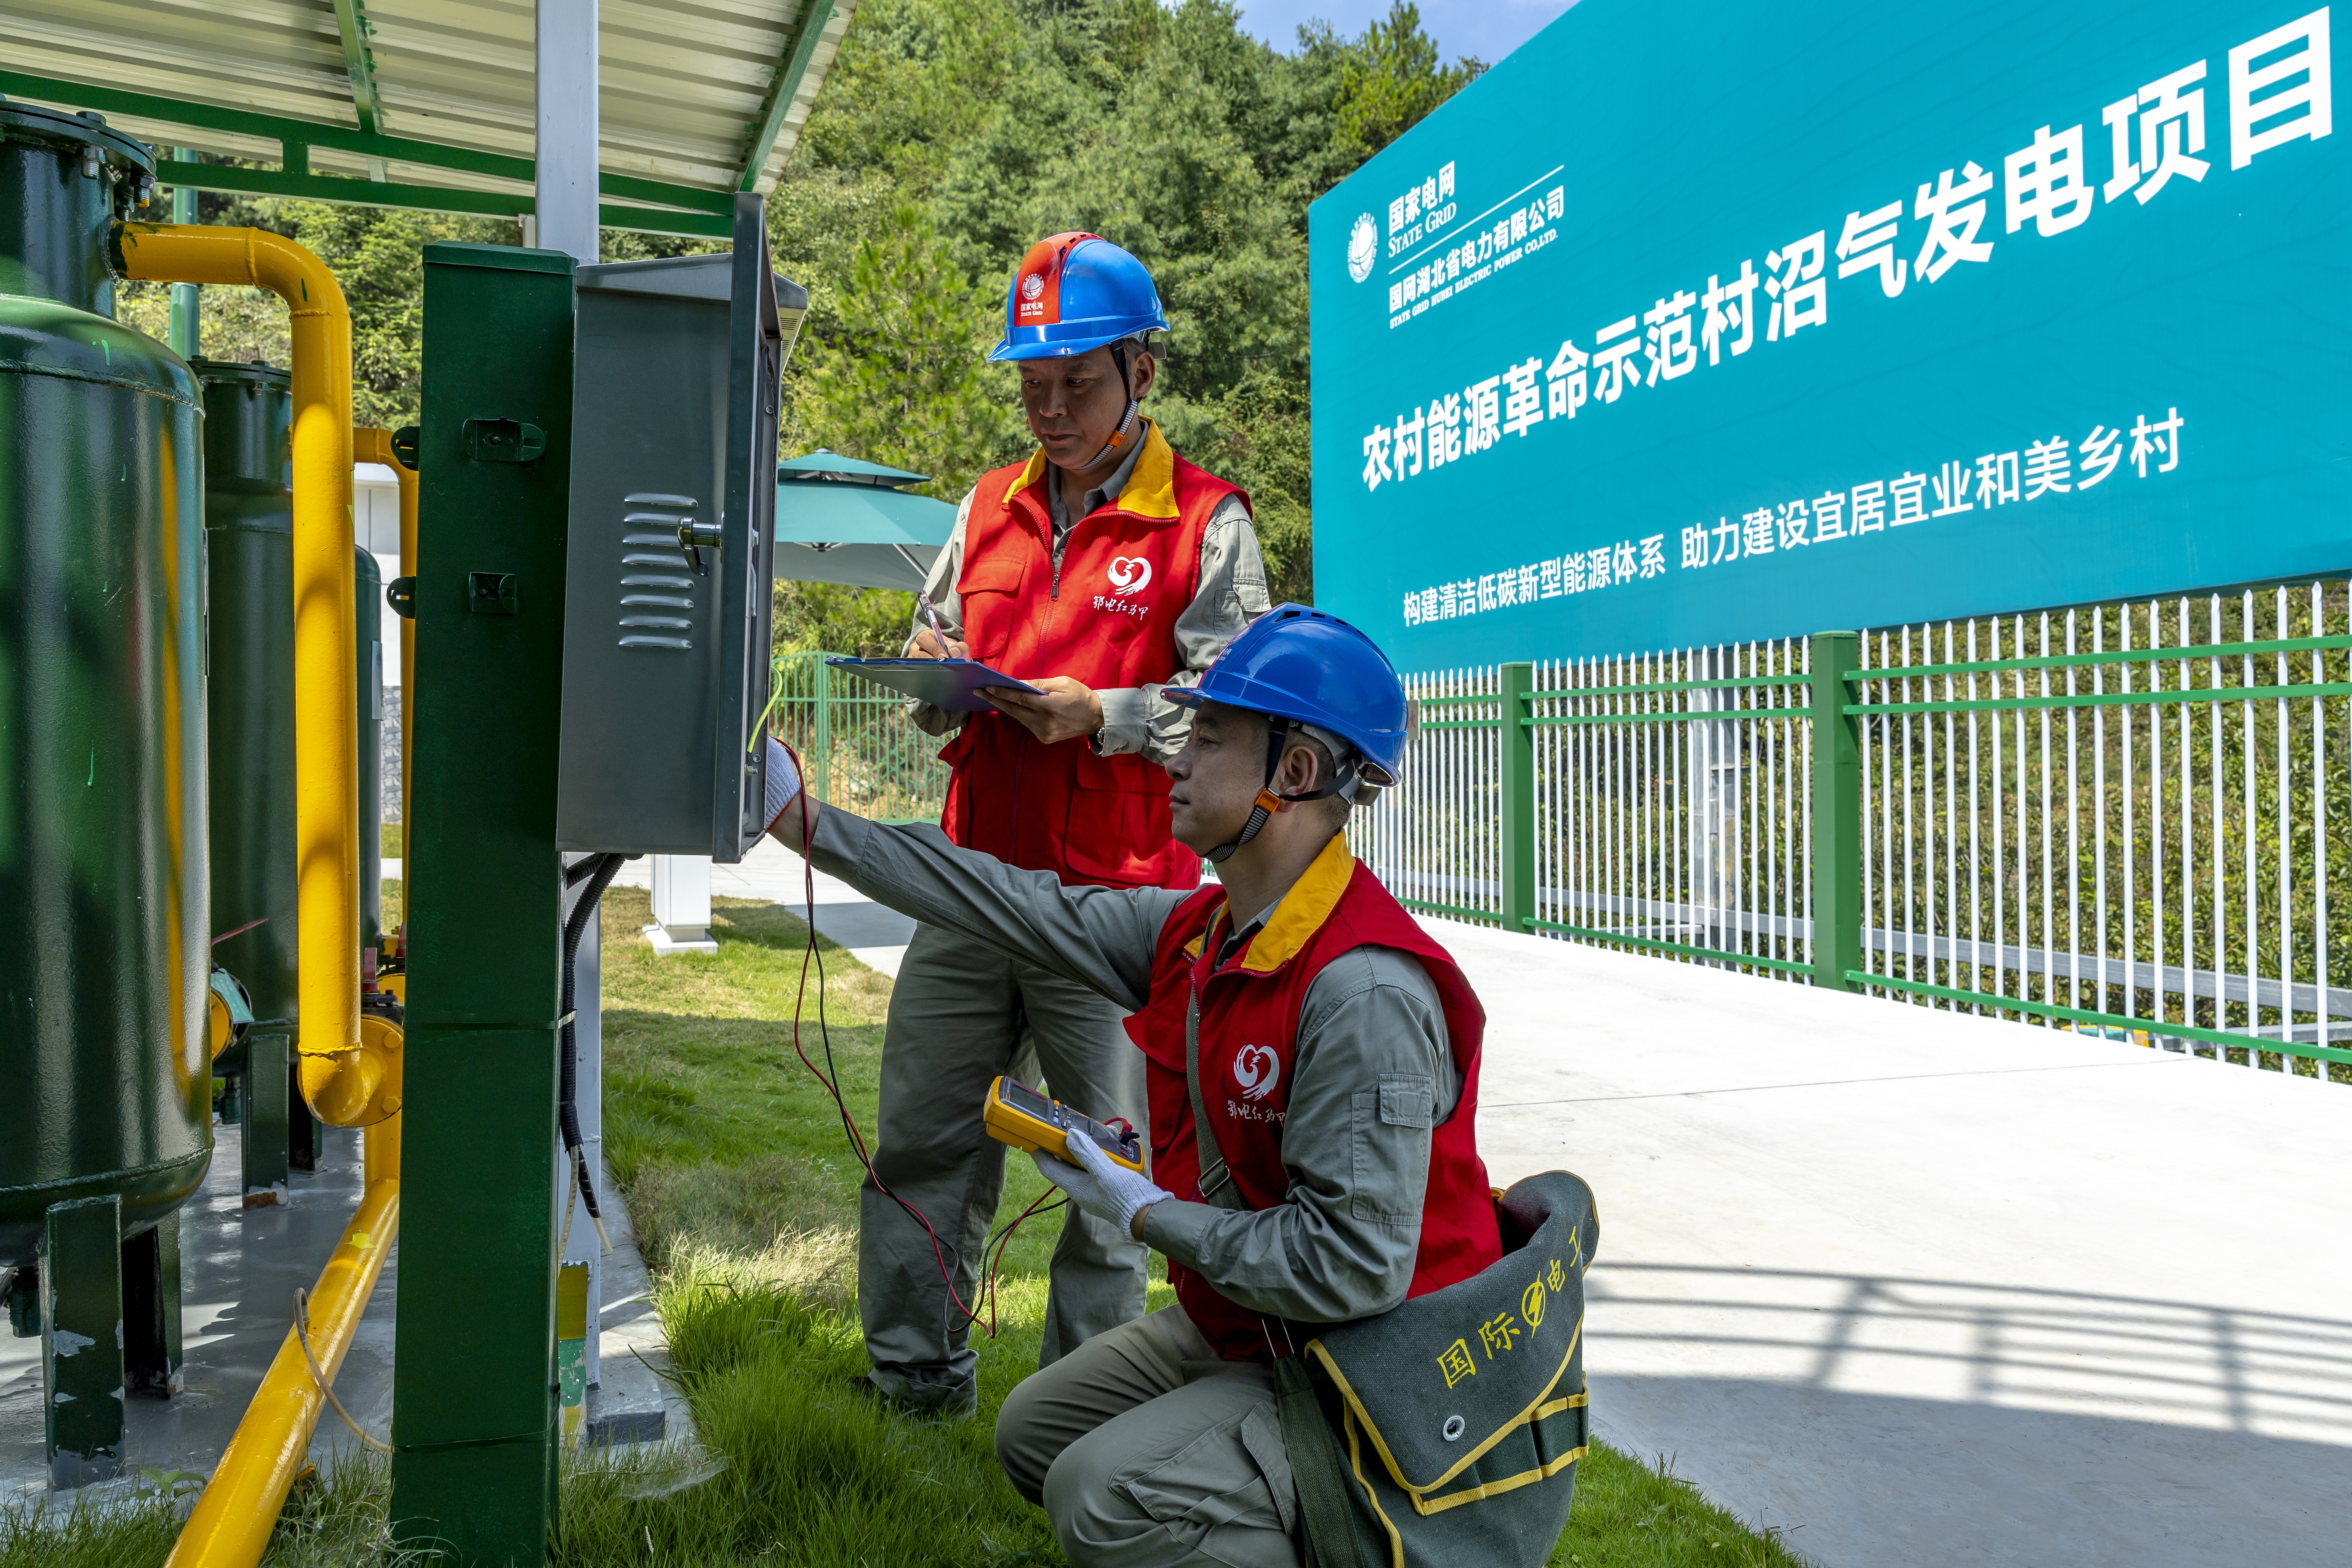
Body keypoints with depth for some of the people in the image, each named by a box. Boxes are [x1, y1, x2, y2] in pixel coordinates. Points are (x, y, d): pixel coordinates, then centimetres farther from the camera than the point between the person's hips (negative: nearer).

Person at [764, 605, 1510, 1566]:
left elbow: (1353, 1267, -31)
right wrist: (804, 821, 3)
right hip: (1235, 1328, 9)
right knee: (1033, 1433, 17)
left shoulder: (1365, 991, -30)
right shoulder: (1195, 932, -3)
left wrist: (1143, 1210, -19)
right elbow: (1018, 908, 1)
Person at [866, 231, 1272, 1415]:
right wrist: (934, 670, -3)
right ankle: (911, 1379, 27)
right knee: (919, 1141, 10)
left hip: (1118, 896, -5)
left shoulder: (1206, 521, 0)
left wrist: (1102, 715, -20)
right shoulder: (988, 508, 16)